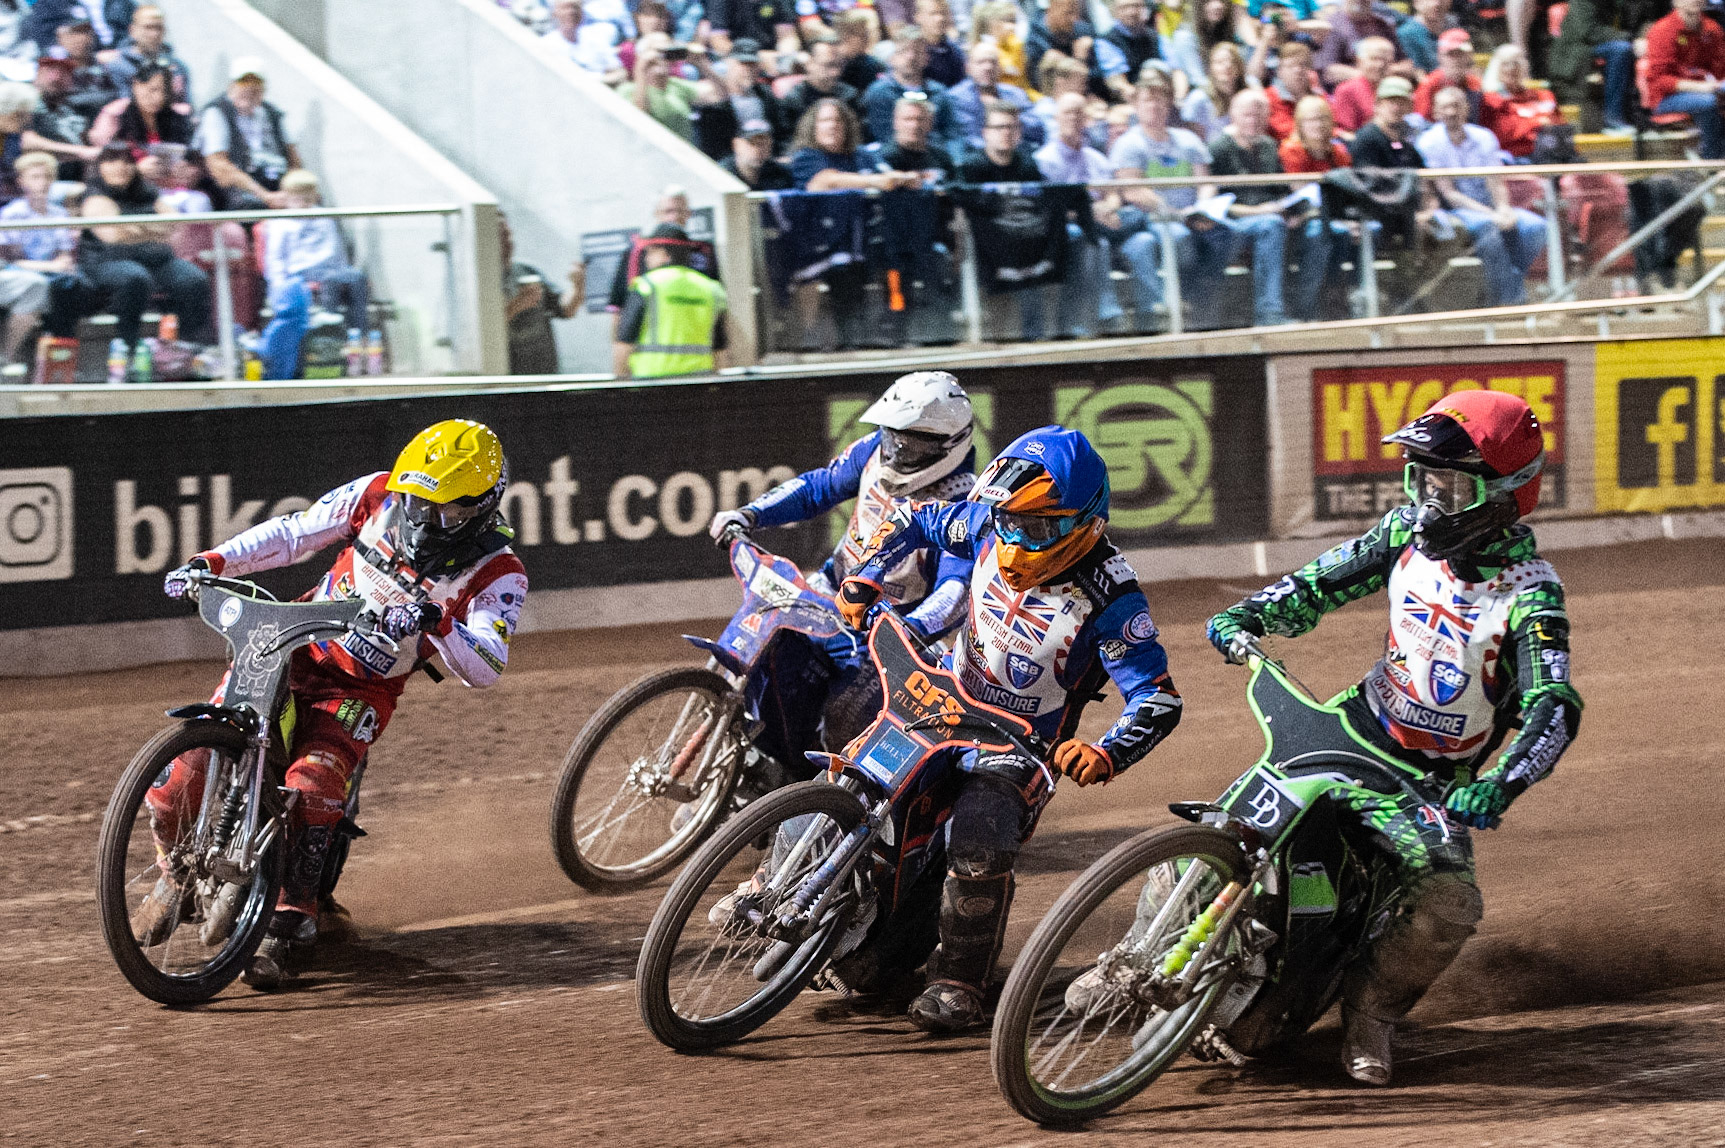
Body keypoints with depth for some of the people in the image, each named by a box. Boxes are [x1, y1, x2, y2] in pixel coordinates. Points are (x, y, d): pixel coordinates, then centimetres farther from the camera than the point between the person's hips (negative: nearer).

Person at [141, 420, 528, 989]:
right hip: (290, 647, 3)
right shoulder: (378, 496, -5)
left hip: (365, 689, -2)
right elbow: (293, 532, 4)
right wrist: (211, 562, -7)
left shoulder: (497, 575, -12)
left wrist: (437, 623, -42)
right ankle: (176, 869, 14)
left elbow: (484, 668, -24)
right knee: (189, 763, -13)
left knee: (312, 786, -31)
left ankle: (292, 919, -20)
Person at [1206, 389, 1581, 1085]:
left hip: (1434, 781, -4)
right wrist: (1248, 616, -11)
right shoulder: (1410, 531, -4)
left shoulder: (1528, 591, -21)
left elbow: (1553, 709, -30)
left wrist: (1499, 786, -47)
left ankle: (1372, 1010, 1)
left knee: (1450, 906, -25)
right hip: (1359, 725, 4)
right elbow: (1326, 580, 7)